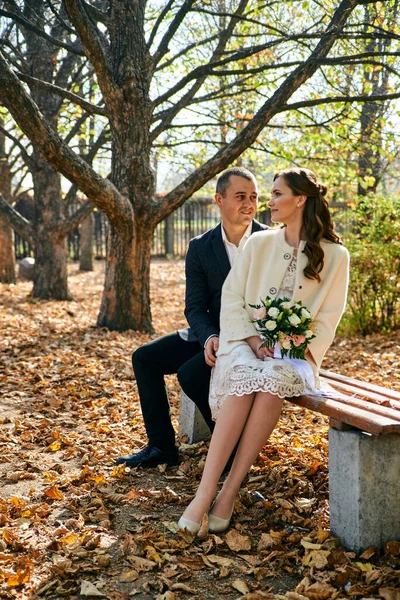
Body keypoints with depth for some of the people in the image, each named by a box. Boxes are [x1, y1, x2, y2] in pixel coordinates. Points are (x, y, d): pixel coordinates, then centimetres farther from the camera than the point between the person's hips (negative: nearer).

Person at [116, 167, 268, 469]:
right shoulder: (200, 247, 2)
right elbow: (195, 307, -1)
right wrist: (209, 338, -22)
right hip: (214, 334, 6)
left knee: (191, 373, -27)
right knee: (145, 357, 2)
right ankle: (162, 446, 9)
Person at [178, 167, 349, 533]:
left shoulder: (334, 256, 5)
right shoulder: (259, 243, 11)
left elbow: (329, 317, 3)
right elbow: (231, 298, 6)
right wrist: (252, 340, -10)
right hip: (247, 342, 1)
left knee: (272, 383, -37)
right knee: (244, 381, -34)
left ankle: (229, 493, -31)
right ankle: (205, 494, -37)